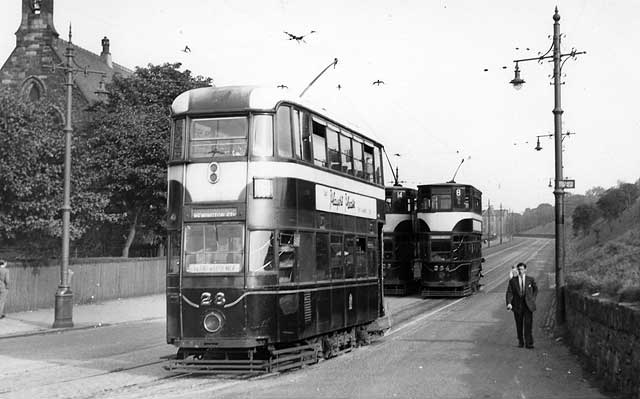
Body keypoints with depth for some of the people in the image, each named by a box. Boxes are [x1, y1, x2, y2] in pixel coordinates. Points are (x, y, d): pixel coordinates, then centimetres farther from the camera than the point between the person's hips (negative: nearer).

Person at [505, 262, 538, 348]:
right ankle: (520, 342, 21)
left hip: (528, 305, -1)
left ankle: (529, 343, -9)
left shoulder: (530, 279, 3)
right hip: (517, 306, 1)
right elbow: (509, 292, -5)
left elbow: (535, 289, 20)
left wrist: (533, 299, 11)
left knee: (528, 324, -9)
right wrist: (509, 303, -18)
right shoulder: (513, 281, 2)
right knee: (519, 325, 8)